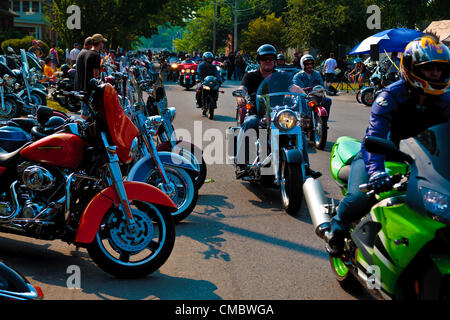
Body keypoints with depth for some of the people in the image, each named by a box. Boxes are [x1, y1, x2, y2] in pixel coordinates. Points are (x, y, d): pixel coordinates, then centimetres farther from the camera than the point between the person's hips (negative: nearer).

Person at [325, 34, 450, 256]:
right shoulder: (391, 95, -19)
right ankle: (337, 228, 2)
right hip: (381, 154, -5)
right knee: (360, 197, -29)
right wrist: (376, 171, -48)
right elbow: (374, 136, -32)